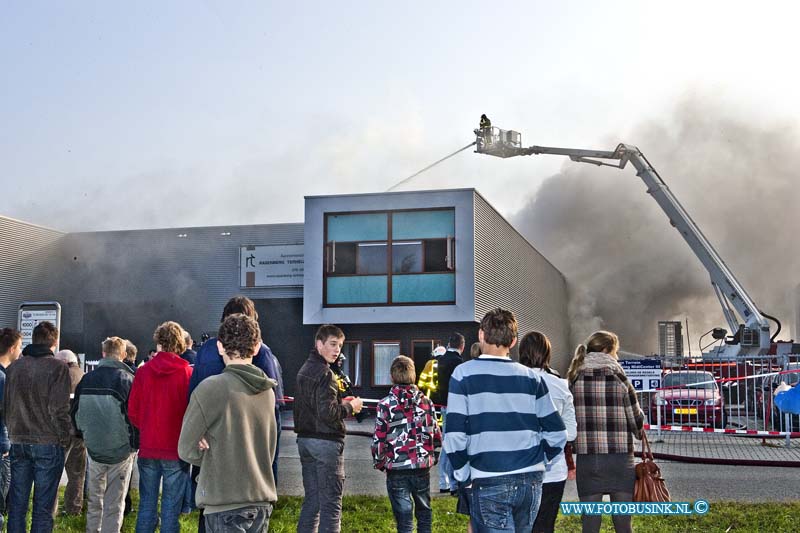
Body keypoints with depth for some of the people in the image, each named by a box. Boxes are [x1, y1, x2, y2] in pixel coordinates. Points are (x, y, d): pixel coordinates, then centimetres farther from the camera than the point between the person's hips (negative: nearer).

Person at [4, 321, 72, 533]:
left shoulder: (13, 368, 7)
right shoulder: (57, 368, -10)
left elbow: (6, 406, 11)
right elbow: (59, 410, -14)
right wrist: (64, 438, -3)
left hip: (18, 442, 5)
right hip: (48, 443, -5)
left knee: (17, 504, 11)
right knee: (43, 507, 1)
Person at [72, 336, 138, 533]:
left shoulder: (87, 379, 0)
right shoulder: (127, 379, -13)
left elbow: (76, 413, 8)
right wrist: (135, 443, 1)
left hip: (94, 448, 4)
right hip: (121, 449, -4)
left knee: (94, 499, 18)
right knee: (114, 503, 4)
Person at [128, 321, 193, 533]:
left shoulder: (143, 371, -2)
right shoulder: (188, 373, -10)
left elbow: (132, 412, 2)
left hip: (148, 449, 3)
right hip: (176, 450, -2)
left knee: (147, 504, 12)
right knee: (171, 507, 4)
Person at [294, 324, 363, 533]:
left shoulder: (304, 370, 14)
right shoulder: (324, 373, -15)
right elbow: (327, 413, -23)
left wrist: (340, 403, 11)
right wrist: (350, 407, -7)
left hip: (305, 439, 9)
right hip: (325, 441, -9)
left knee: (311, 501, 14)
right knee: (331, 503, -4)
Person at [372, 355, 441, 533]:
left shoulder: (385, 405, -9)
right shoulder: (426, 403, 1)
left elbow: (379, 440, -8)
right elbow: (436, 436, 6)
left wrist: (379, 463, 7)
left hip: (397, 468, -3)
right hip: (422, 467, 3)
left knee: (404, 515, 2)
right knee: (424, 512, 19)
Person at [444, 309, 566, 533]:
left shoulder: (464, 374, -5)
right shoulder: (530, 377, 6)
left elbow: (454, 434, -10)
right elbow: (557, 432, 6)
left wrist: (463, 473, 3)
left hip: (489, 483, -4)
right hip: (531, 481, 5)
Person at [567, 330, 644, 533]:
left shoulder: (574, 382, 2)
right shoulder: (619, 381, -4)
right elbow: (636, 421, 1)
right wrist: (639, 432, 22)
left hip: (586, 458, 2)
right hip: (619, 458, -2)